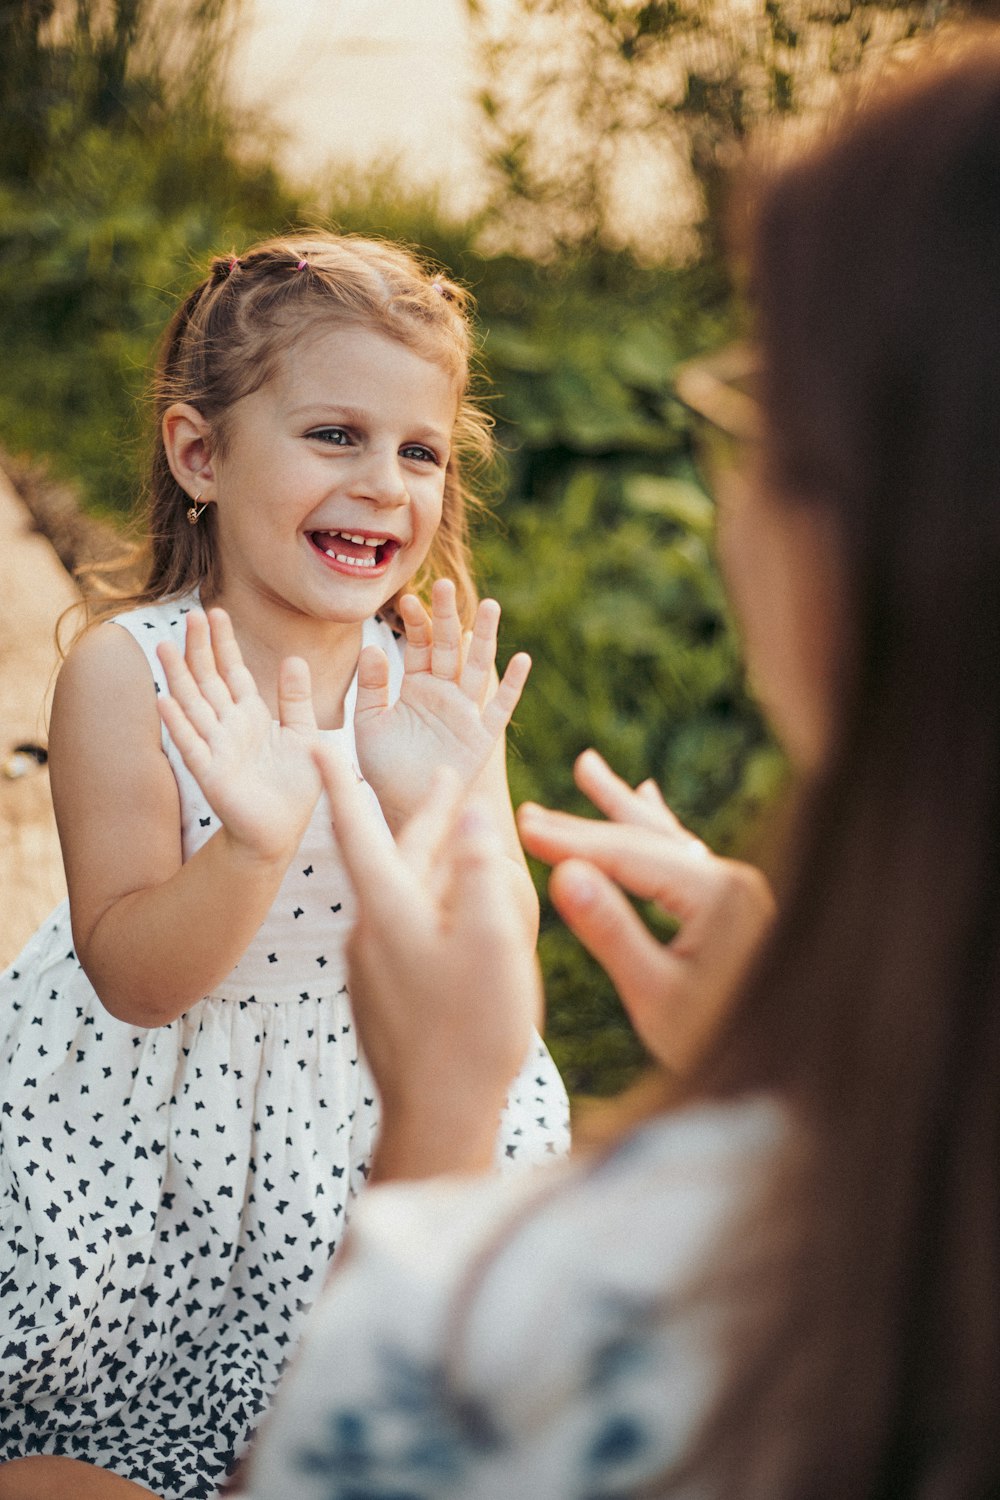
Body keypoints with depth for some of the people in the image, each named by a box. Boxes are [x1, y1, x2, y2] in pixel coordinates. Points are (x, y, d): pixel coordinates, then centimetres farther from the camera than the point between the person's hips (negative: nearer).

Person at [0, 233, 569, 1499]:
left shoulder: (442, 676, -9)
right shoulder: (128, 673, -19)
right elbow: (134, 981, -19)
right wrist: (259, 841, -37)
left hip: (381, 1127, 3)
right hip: (149, 1148, -2)